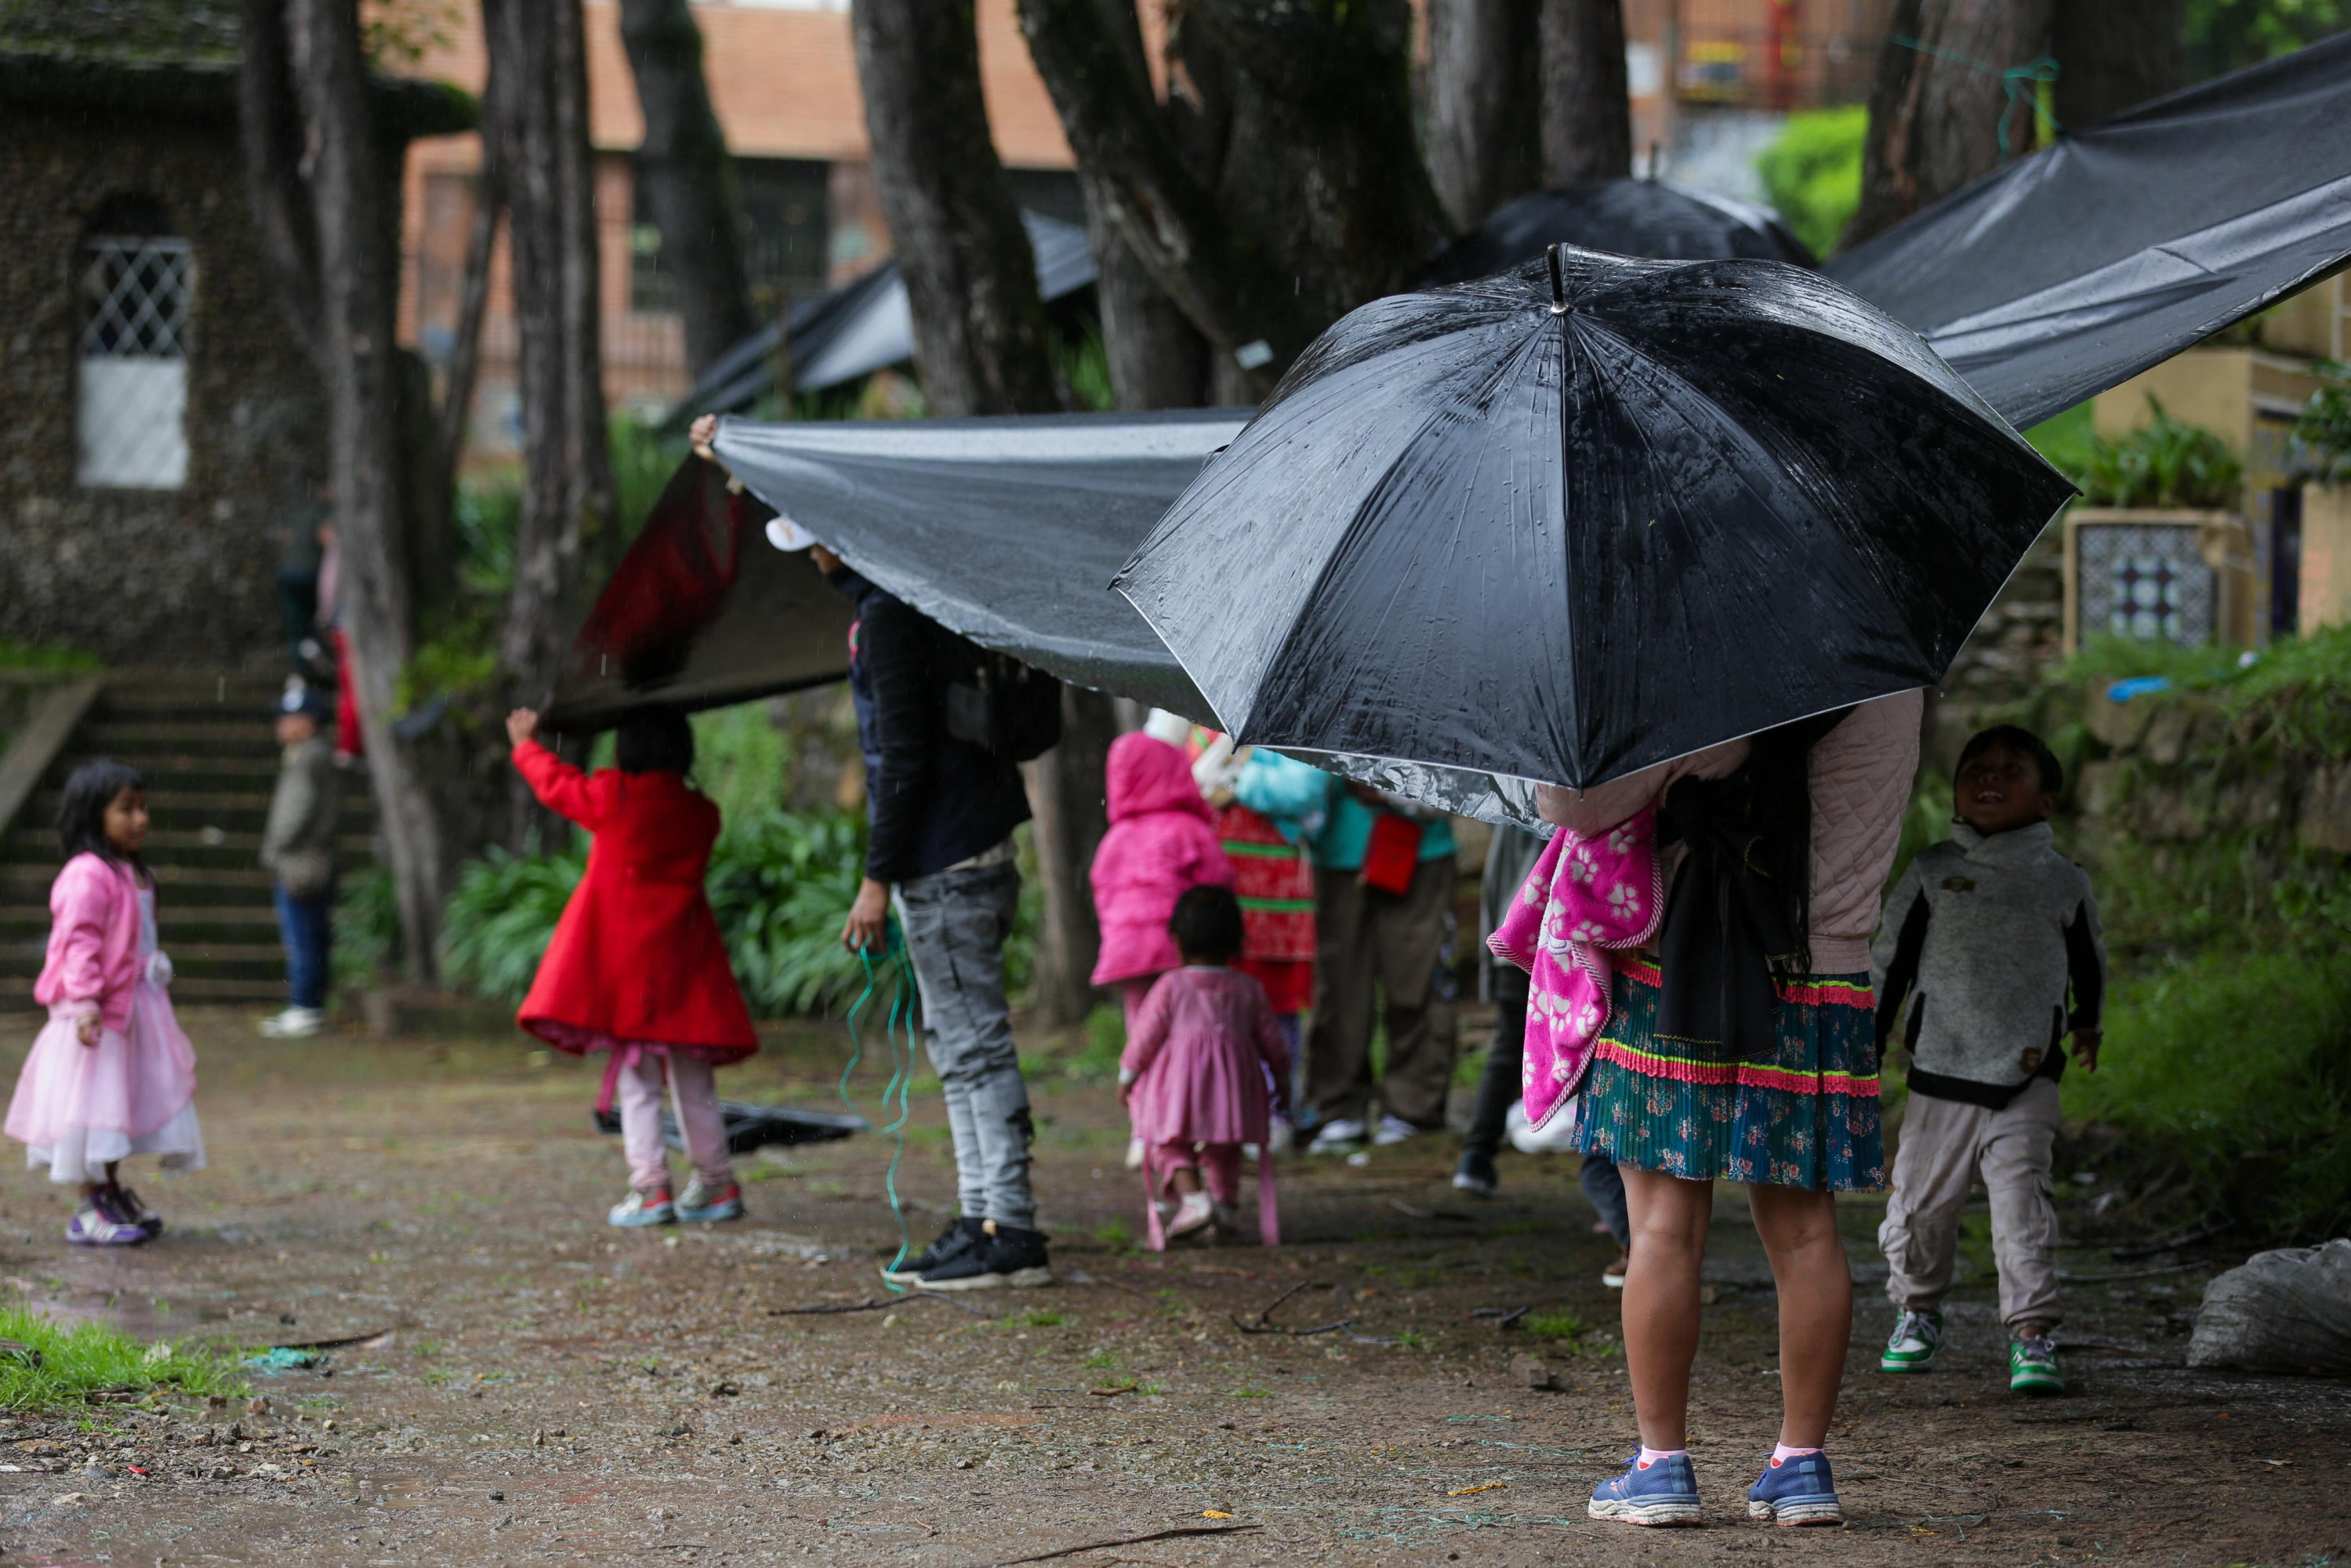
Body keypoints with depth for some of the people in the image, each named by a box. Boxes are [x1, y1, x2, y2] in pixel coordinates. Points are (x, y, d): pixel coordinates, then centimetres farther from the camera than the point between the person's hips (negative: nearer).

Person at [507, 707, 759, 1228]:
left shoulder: (613, 797, -6)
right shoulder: (702, 813, 6)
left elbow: (556, 784, 11)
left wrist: (526, 745, 32)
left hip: (625, 957, -4)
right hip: (685, 961, 4)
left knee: (636, 1079, -1)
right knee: (693, 1081, 12)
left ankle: (650, 1187, -6)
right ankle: (716, 1182, 16)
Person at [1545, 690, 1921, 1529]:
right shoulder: (1893, 692, 1)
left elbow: (1571, 803, -14)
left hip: (1676, 982, -4)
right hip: (1825, 981, 4)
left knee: (1667, 1223, 2)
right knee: (1803, 1229, 9)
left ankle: (1662, 1463, 4)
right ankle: (1803, 1462, 12)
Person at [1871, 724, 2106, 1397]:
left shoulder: (2064, 883, 4)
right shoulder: (1931, 872, 3)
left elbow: (2088, 960, 22)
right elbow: (1890, 959, 9)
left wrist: (2087, 1021, 35)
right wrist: (1866, 1041, 8)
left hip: (2026, 1080, -1)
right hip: (1940, 1070, 1)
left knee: (2022, 1199, -13)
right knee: (1923, 1199, 6)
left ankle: (2032, 1333, -8)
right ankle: (1917, 1311, 30)